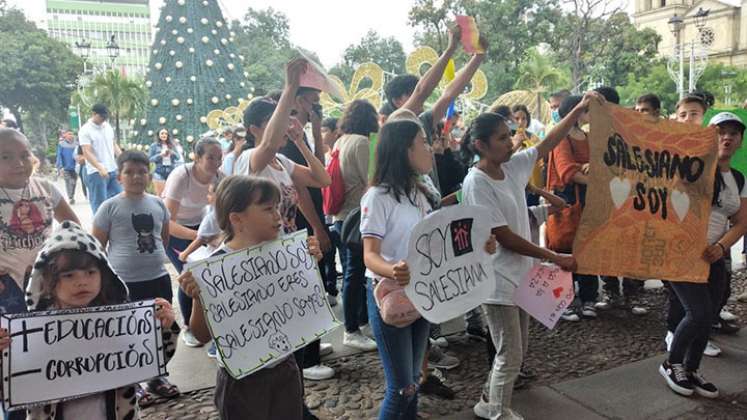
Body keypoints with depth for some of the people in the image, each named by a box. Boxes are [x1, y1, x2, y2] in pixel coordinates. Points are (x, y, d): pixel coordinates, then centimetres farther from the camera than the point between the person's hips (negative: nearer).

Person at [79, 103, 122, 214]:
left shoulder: (108, 127, 11)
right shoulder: (85, 130, -9)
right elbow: (87, 153, -16)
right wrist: (100, 168, -27)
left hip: (113, 170, 7)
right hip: (96, 173, -6)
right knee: (99, 203, -1)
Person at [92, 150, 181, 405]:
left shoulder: (158, 204, 3)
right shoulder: (110, 207, -8)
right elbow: (97, 246, -4)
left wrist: (154, 258, 12)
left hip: (158, 279, 4)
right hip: (124, 283, -4)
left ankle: (156, 378, 34)